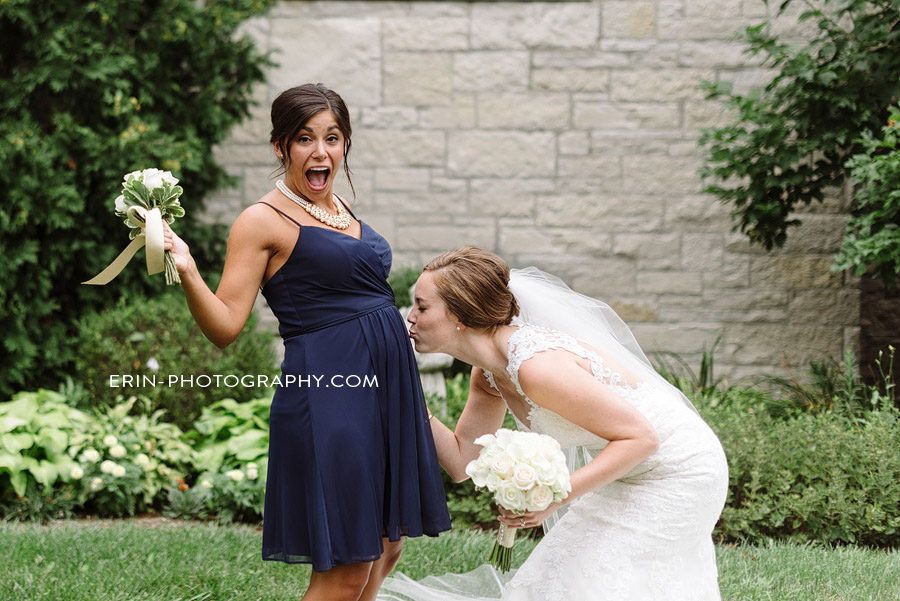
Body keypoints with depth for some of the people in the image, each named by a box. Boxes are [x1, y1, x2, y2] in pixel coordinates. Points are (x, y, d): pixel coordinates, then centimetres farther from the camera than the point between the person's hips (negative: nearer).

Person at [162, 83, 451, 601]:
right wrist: (186, 271, -27)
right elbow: (226, 326, -13)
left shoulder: (341, 209, 15)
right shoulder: (263, 221, -8)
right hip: (327, 397, -9)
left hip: (385, 389, 9)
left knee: (386, 548, 13)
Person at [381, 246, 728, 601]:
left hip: (677, 474, -9)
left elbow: (641, 436, -27)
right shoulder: (489, 372, -2)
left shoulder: (536, 364, -30)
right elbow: (461, 462, 4)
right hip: (629, 477, 9)